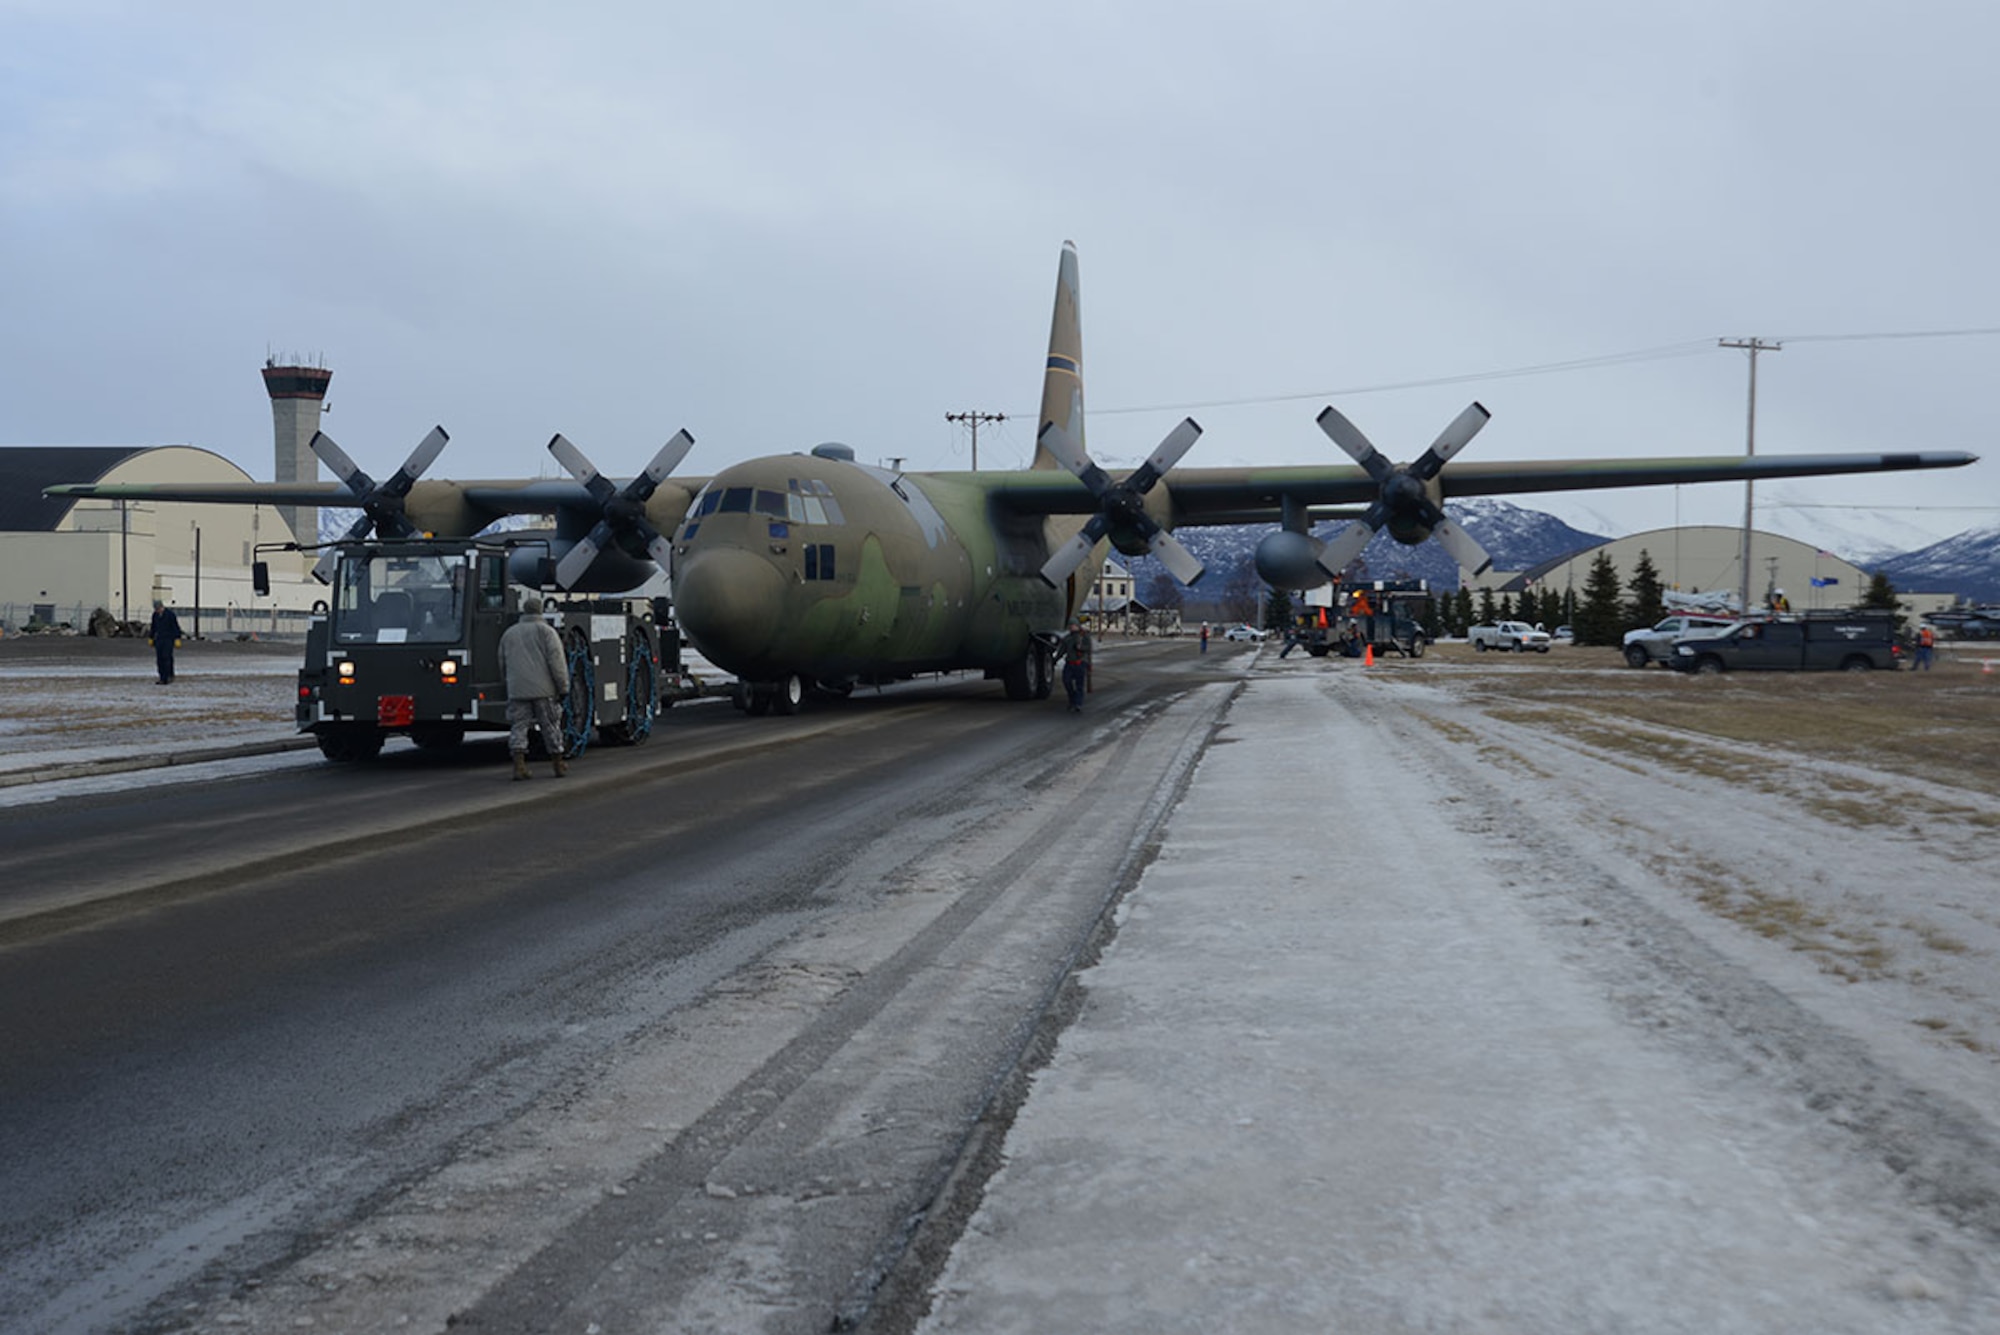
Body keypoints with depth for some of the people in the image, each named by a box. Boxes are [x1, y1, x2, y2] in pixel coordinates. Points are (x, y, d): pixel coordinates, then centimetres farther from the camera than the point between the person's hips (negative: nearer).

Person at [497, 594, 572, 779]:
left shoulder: (509, 633, 14)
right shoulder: (546, 631, -1)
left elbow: (503, 665, 20)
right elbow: (556, 660, -9)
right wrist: (563, 686, -5)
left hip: (517, 690, 3)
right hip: (543, 689, -3)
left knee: (518, 726, 3)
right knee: (551, 726, 6)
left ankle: (519, 766, -9)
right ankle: (559, 765, 15)